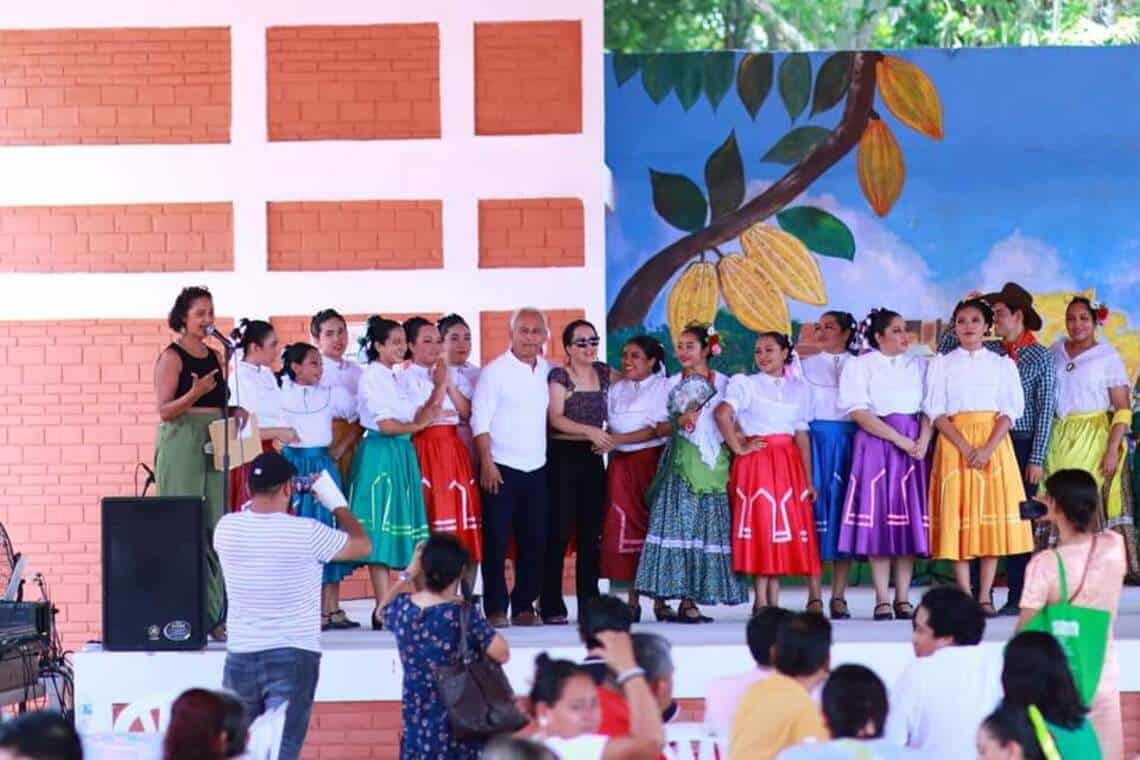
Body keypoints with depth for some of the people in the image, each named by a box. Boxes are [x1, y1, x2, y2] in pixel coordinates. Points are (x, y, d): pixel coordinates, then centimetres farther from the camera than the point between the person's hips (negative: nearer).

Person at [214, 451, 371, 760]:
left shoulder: (226, 529, -4)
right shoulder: (305, 533, -13)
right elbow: (363, 545, 3)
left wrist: (259, 498, 21)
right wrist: (337, 503, 13)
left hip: (240, 657, 4)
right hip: (292, 658, -4)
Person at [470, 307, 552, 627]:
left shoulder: (548, 371, 10)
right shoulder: (494, 371, -4)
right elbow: (480, 419, -7)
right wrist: (487, 463, -13)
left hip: (537, 469, 5)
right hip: (501, 469, -5)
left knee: (534, 541, 5)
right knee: (496, 541, -2)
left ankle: (524, 607, 13)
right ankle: (495, 609, 2)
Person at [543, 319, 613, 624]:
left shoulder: (603, 373, 10)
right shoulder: (559, 376, -4)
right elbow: (556, 418, -13)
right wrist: (589, 430, -26)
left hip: (593, 459, 5)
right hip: (562, 457, -5)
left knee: (591, 533, 6)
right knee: (558, 531, -7)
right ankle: (551, 607, -5)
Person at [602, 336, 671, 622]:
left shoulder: (663, 387, -1)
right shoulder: (616, 389, 17)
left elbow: (664, 427, -11)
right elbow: (610, 426, 17)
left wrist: (619, 439, -15)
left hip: (652, 462, -4)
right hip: (621, 465, 4)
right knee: (624, 527, -1)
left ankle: (659, 600, 1)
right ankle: (632, 600, 2)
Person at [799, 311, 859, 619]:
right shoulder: (806, 364, 15)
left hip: (848, 441, 0)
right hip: (815, 440, 0)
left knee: (843, 508, -3)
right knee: (815, 506, -6)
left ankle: (839, 597, 0)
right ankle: (815, 597, -4)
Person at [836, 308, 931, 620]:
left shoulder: (919, 365, 13)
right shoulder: (859, 366, 2)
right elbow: (860, 413, -8)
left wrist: (923, 441, -11)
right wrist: (901, 441, -14)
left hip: (914, 446, 3)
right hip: (876, 445, -3)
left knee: (910, 520, 0)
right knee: (878, 520, -5)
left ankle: (903, 599, 4)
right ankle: (881, 601, -3)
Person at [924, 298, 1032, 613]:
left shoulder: (1003, 365, 9)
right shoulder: (941, 364, 7)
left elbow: (1010, 410, 0)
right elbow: (936, 412, -2)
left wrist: (988, 449, -15)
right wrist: (965, 448, -15)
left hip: (994, 443, 1)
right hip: (954, 443, -1)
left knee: (992, 516, -3)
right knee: (957, 516, -5)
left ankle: (985, 596, 0)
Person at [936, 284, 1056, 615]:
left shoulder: (1040, 357, 0)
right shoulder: (987, 351, 10)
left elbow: (1045, 411, -3)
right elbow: (945, 348, 9)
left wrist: (1037, 459, -8)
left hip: (1021, 443, -3)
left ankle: (1018, 598, 4)